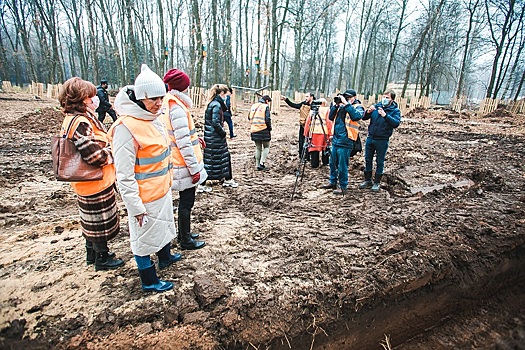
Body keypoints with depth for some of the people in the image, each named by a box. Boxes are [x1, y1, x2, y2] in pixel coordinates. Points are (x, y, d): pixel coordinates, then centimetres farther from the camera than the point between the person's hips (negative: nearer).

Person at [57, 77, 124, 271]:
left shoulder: (72, 119, 7)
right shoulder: (81, 122, -25)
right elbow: (93, 155, -30)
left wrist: (106, 148, 4)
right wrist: (111, 153, -13)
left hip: (86, 181, 10)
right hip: (96, 182, -10)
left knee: (91, 219, 24)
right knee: (101, 220, 7)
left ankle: (92, 253, 41)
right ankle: (102, 258, 25)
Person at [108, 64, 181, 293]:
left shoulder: (154, 119, 3)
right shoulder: (126, 127, -24)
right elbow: (124, 175, -23)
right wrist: (136, 207, -20)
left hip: (162, 190, 9)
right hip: (146, 197, -9)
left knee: (163, 225, 27)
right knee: (145, 237, 10)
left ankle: (165, 258, 52)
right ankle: (149, 281, 30)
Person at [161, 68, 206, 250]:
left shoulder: (168, 104, 9)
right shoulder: (177, 108, -20)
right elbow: (184, 143, -23)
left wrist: (194, 137, 10)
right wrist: (194, 168, -19)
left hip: (177, 161, 9)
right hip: (184, 165, -9)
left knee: (185, 200, 20)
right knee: (187, 202, 4)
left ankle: (183, 233, 36)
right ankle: (186, 240, 19)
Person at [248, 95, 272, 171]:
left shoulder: (253, 106, 10)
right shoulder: (266, 107, -7)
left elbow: (249, 117, 15)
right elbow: (267, 120, -12)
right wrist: (270, 129, 0)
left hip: (254, 130, 5)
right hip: (263, 130, -5)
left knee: (258, 148, 16)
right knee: (266, 147, 11)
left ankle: (257, 165, 18)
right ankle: (262, 163, -2)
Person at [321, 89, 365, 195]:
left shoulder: (358, 107, -4)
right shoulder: (341, 106, 13)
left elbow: (357, 116, -25)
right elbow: (331, 117, 10)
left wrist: (347, 104, -22)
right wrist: (336, 105, 0)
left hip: (345, 142, -7)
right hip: (335, 140, 7)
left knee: (342, 166, -1)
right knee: (333, 164, 17)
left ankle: (343, 187, 13)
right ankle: (333, 183, 33)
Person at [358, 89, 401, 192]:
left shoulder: (395, 110, -4)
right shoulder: (376, 106, 5)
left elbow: (396, 123, -21)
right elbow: (364, 118, 3)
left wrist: (385, 115, -32)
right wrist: (368, 112, -18)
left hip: (382, 140, -3)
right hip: (370, 138, 4)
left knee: (380, 162, 6)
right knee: (368, 160, 10)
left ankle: (377, 183, 19)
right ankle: (368, 180, 24)